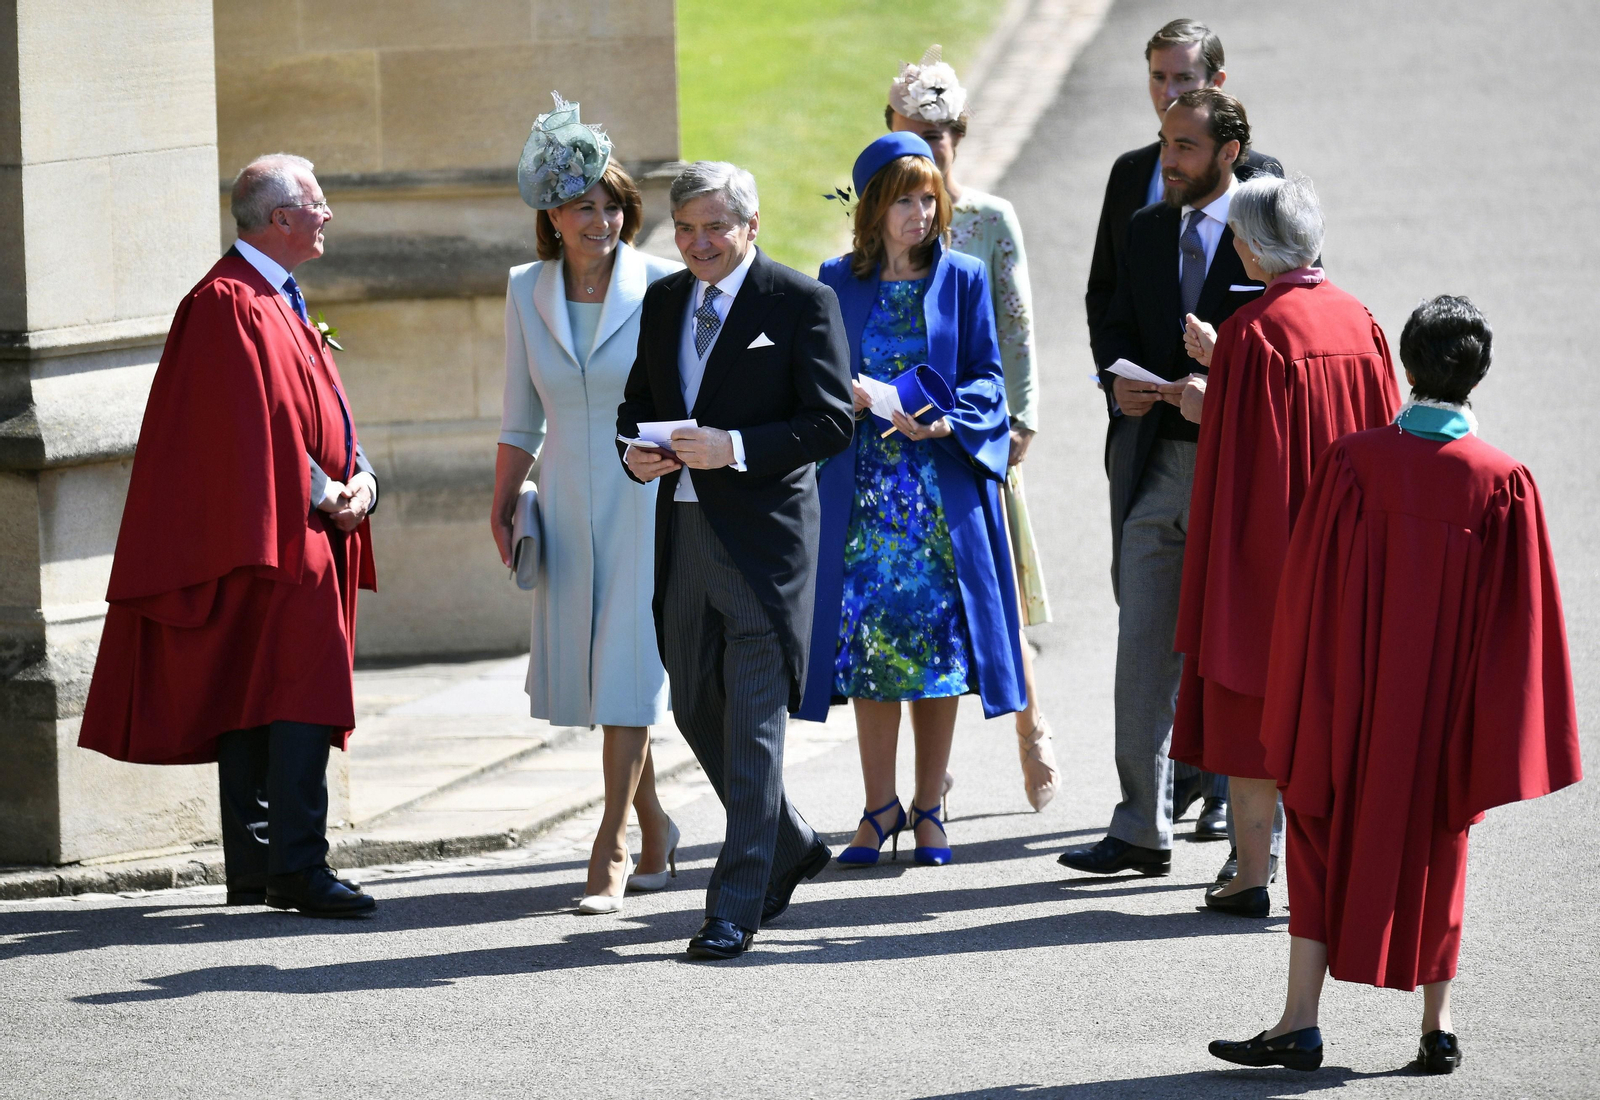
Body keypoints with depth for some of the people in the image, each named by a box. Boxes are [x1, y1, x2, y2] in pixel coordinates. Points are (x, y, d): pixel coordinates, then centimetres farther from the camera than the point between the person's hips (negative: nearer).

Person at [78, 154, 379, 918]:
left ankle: (255, 868, 14)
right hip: (266, 534, -10)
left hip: (310, 534, 10)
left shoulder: (281, 304, 20)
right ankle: (295, 866, -22)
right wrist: (322, 494, -16)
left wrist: (360, 481, 2)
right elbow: (255, 421, -19)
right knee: (298, 691, -18)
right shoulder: (232, 304, -12)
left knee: (256, 703, 11)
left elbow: (322, 411, 18)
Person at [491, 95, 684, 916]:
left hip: (650, 500, -4)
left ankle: (612, 849, -3)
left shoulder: (662, 287, -6)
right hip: (568, 502, 4)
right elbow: (521, 417, 12)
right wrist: (501, 507, 7)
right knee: (583, 673, 6)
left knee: (627, 666, -9)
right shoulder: (527, 293, 5)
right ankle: (654, 831, 25)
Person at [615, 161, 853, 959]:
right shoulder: (664, 302, 13)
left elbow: (831, 422, -10)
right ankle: (789, 848, 34)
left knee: (753, 722, -6)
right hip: (683, 530, 7)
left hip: (764, 536, -7)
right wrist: (635, 451, -2)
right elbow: (638, 403, 21)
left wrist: (734, 447, -20)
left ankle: (736, 907, -4)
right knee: (697, 711, 13)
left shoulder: (801, 302, -6)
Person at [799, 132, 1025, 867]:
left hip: (943, 487, -1)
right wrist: (844, 394, -13)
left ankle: (929, 808, 7)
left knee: (939, 640, -1)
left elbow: (987, 378, 2)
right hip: (864, 488, 1)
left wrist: (945, 420, -17)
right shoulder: (838, 282, 7)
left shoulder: (963, 279, 5)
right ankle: (880, 806, 7)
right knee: (868, 641, -2)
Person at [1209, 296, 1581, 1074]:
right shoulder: (1503, 483, -8)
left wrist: (1306, 707, 3)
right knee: (1436, 847, 15)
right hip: (1448, 709, 1)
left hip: (1355, 696, -1)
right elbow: (1519, 621, -5)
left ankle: (1300, 1022, 0)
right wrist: (1499, 736, 4)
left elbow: (1310, 592, -7)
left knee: (1327, 842, 8)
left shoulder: (1355, 461, -12)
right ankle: (1436, 1029, 16)